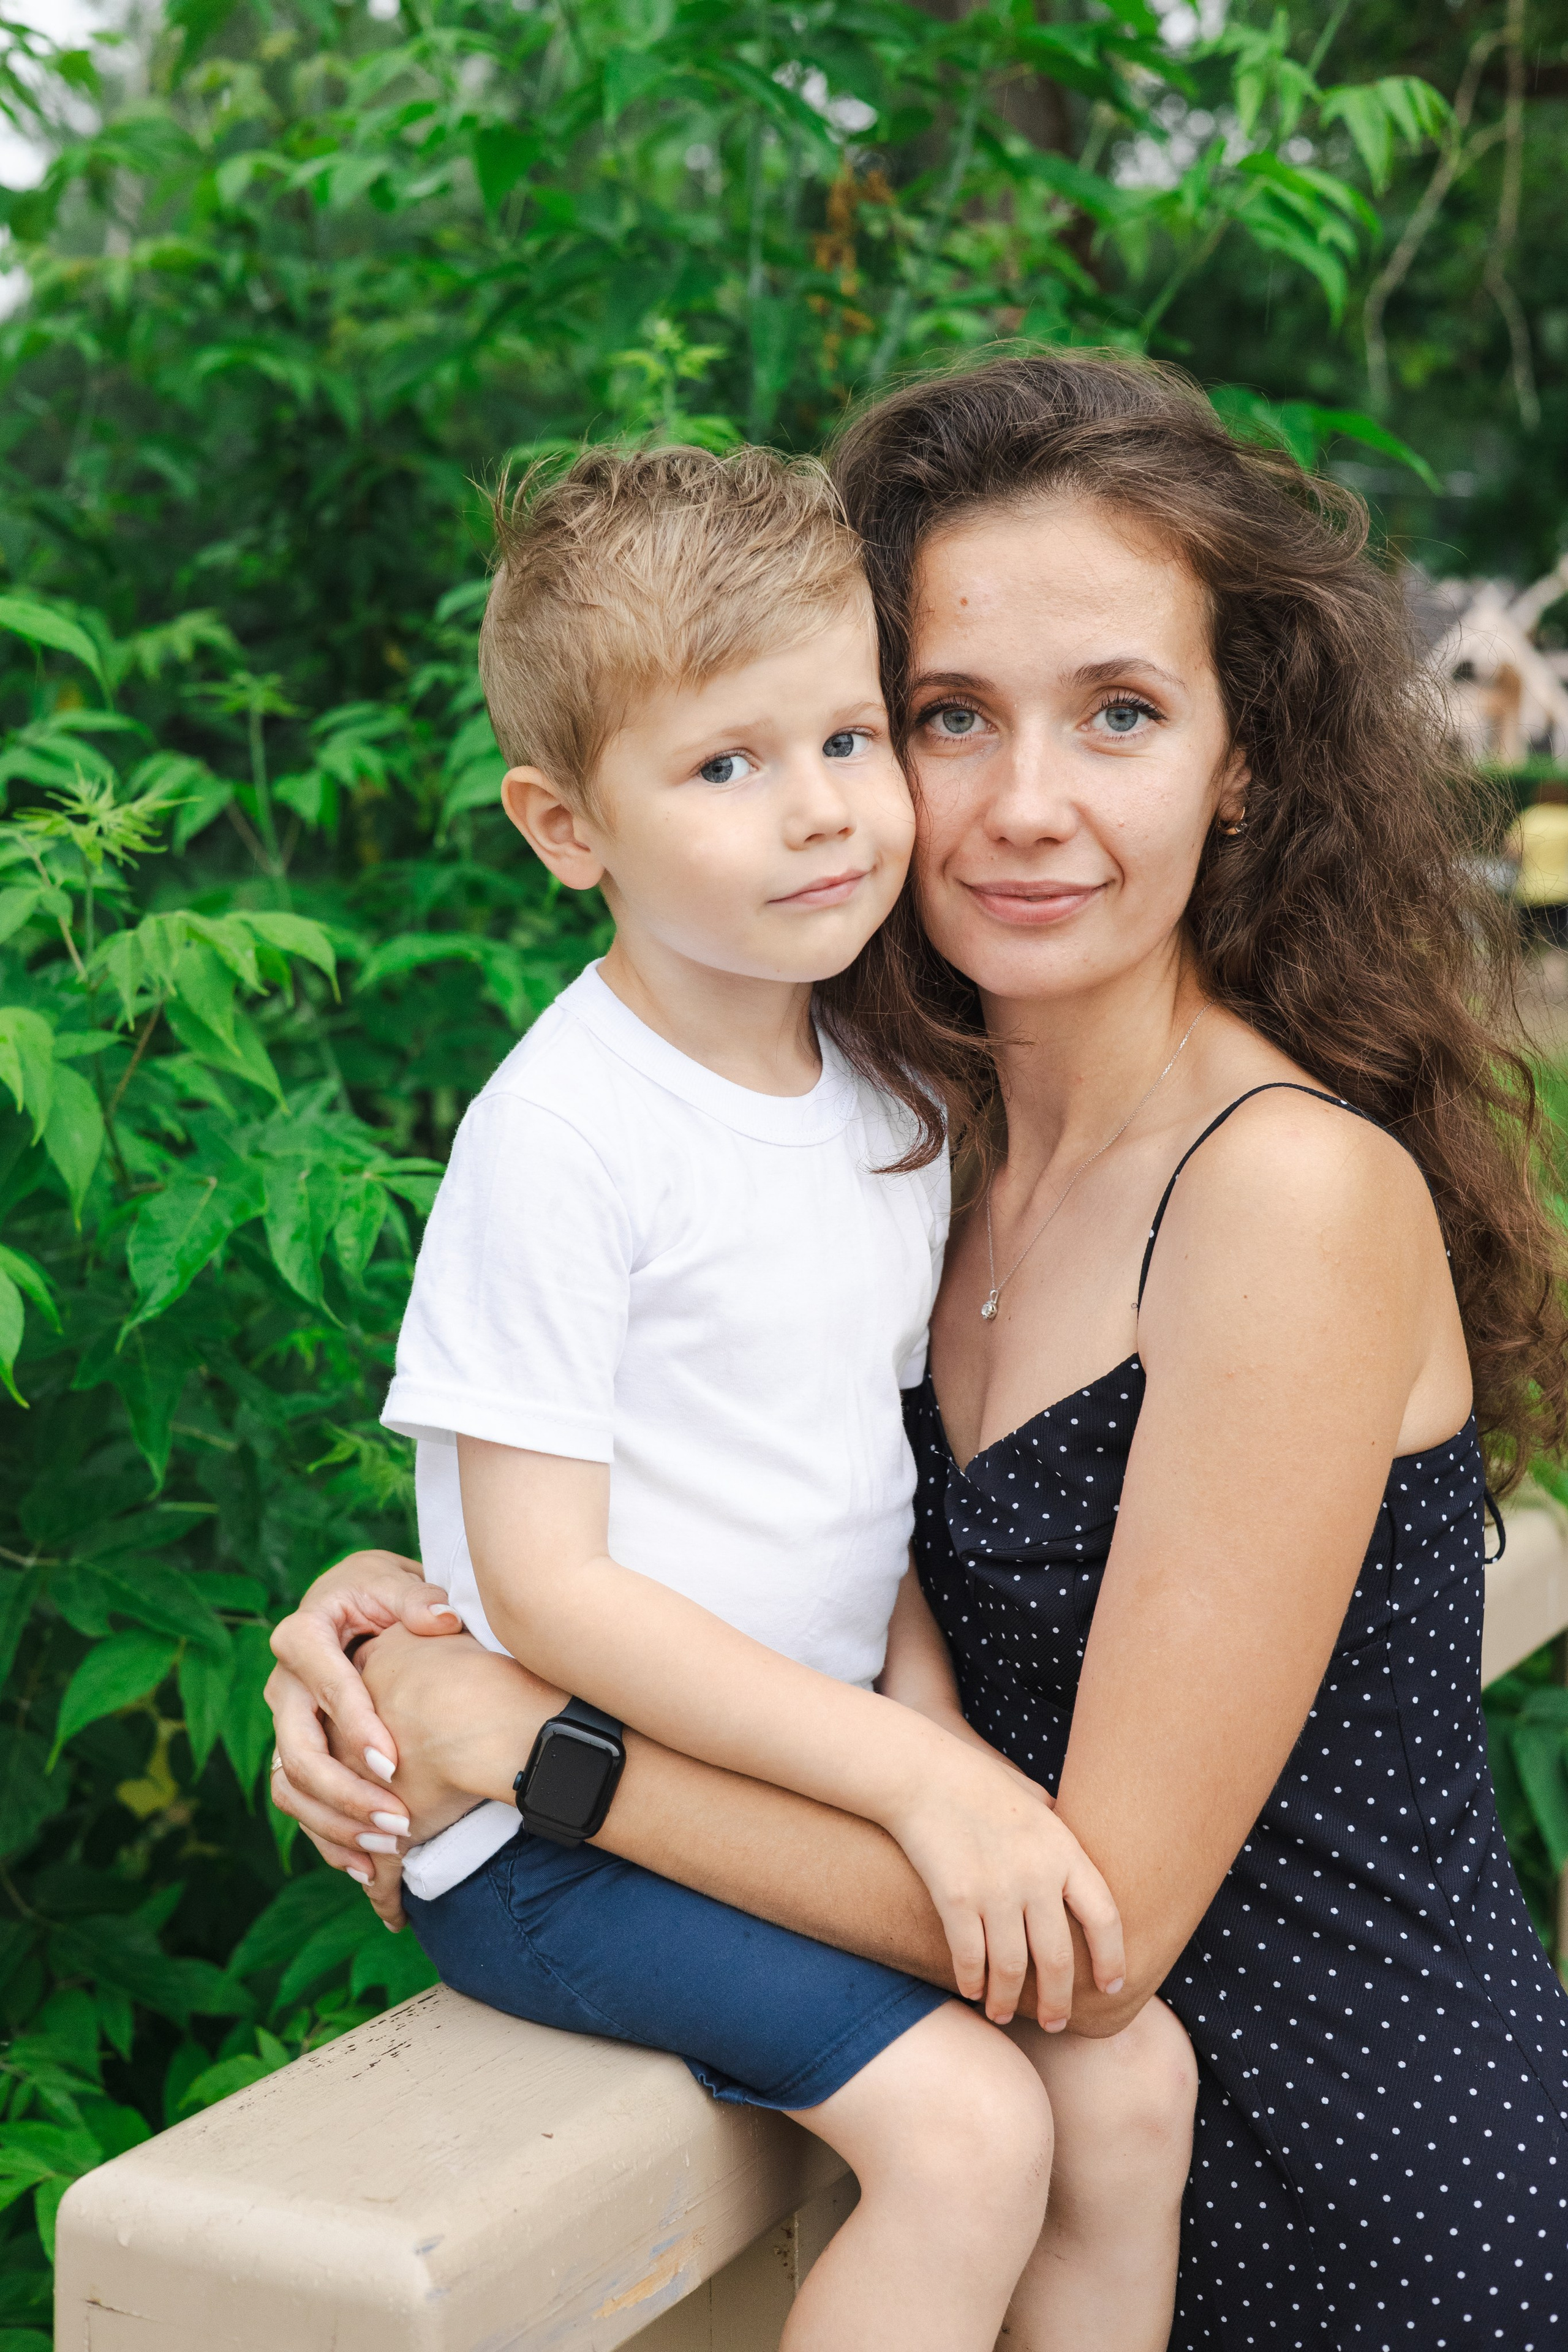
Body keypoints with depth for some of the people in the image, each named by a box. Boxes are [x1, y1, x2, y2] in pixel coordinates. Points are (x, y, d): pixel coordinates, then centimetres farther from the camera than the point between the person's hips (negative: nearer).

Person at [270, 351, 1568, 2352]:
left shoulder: (1302, 1188, -22)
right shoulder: (951, 1155, 0)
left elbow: (1099, 1923, -22)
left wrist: (526, 1738, -19)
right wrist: (411, 1621, -10)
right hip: (1104, 2147, 6)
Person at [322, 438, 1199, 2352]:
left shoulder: (894, 1098, 6)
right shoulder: (562, 1132, -19)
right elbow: (545, 1584, -20)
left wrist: (939, 1739, -4)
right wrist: (915, 1777, -24)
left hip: (807, 1764, 7)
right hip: (561, 1818, -7)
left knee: (1130, 2053, -5)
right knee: (966, 2123, -20)